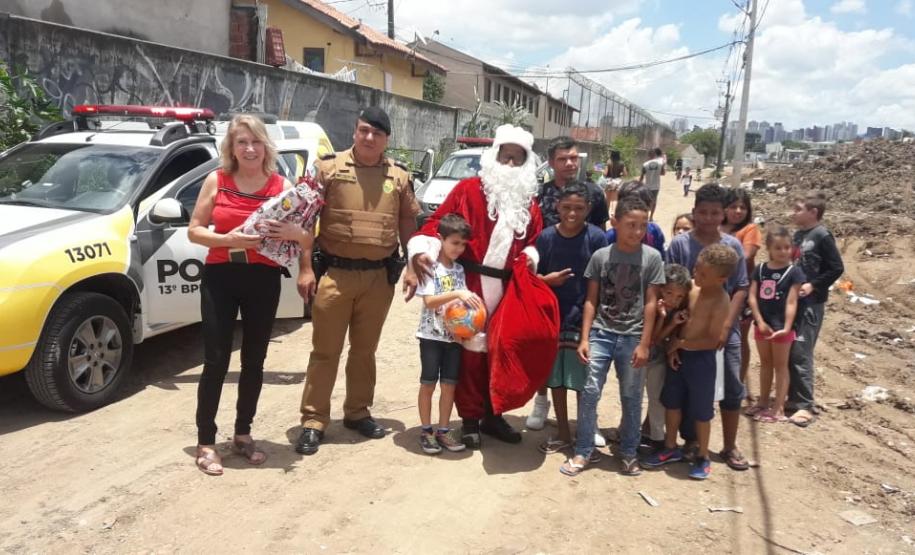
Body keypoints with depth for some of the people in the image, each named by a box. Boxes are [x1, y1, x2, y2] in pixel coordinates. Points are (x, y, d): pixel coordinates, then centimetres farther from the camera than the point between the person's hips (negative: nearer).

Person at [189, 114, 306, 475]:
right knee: (216, 360, -1)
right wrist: (226, 239, -18)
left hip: (263, 280, 1)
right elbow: (194, 231, 0)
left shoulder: (282, 185, 1)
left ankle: (243, 435, 26)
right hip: (219, 278, -1)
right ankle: (206, 443, 10)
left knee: (253, 360, 10)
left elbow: (308, 241, 2)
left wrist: (294, 233, -22)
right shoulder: (216, 180, 1)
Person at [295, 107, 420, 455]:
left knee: (365, 349, 14)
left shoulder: (399, 176, 7)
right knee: (325, 350, 3)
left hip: (379, 276, 3)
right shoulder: (328, 167, -1)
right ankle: (313, 421, 12)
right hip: (335, 273, -2)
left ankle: (357, 412, 29)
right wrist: (306, 268, -7)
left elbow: (408, 222, 13)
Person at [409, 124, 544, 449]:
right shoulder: (468, 189, -2)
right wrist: (422, 250, -20)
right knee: (472, 349, 1)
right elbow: (438, 221, -5)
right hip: (469, 284, -4)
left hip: (508, 288, 5)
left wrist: (530, 256, 0)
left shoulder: (529, 202, 13)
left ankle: (492, 415, 26)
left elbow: (533, 239, 21)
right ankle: (470, 418, 14)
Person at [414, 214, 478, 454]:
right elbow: (429, 301, -20)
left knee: (449, 384, 8)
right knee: (428, 383, 3)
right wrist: (457, 294, -30)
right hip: (432, 335, -5)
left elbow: (463, 301, 9)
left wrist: (472, 302, -13)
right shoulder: (429, 267, -10)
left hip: (455, 335, 5)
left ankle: (443, 430, 19)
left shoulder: (459, 269, 8)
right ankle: (426, 431, 15)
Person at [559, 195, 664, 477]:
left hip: (632, 337, -1)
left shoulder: (652, 257, -3)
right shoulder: (600, 256, 0)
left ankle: (629, 453, 24)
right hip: (601, 334, 1)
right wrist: (584, 338, -2)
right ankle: (583, 452, 12)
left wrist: (644, 344, -6)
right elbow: (591, 300, 4)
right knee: (590, 392, 0)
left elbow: (650, 303, -3)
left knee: (631, 398, 9)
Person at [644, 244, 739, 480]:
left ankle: (703, 457, 26)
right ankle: (671, 448, 34)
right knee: (672, 402, 17)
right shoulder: (691, 286, -2)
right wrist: (673, 348, -6)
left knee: (700, 411, 8)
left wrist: (680, 343, -13)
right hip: (678, 354, 6)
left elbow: (712, 341, -20)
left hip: (701, 359, -6)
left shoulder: (721, 302, -20)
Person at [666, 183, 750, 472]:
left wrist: (726, 326, -9)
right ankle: (691, 444, 26)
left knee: (732, 389, 6)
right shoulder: (679, 244, -5)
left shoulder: (733, 246, 0)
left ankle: (730, 447, 22)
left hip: (725, 331, 2)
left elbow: (741, 288, 0)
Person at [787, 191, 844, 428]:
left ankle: (806, 405, -2)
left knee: (800, 353, -9)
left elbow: (837, 268, -12)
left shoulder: (822, 236, -11)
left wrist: (813, 285, -18)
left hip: (811, 303, -8)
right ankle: (792, 397, 22)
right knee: (787, 351, 11)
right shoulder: (798, 235, 11)